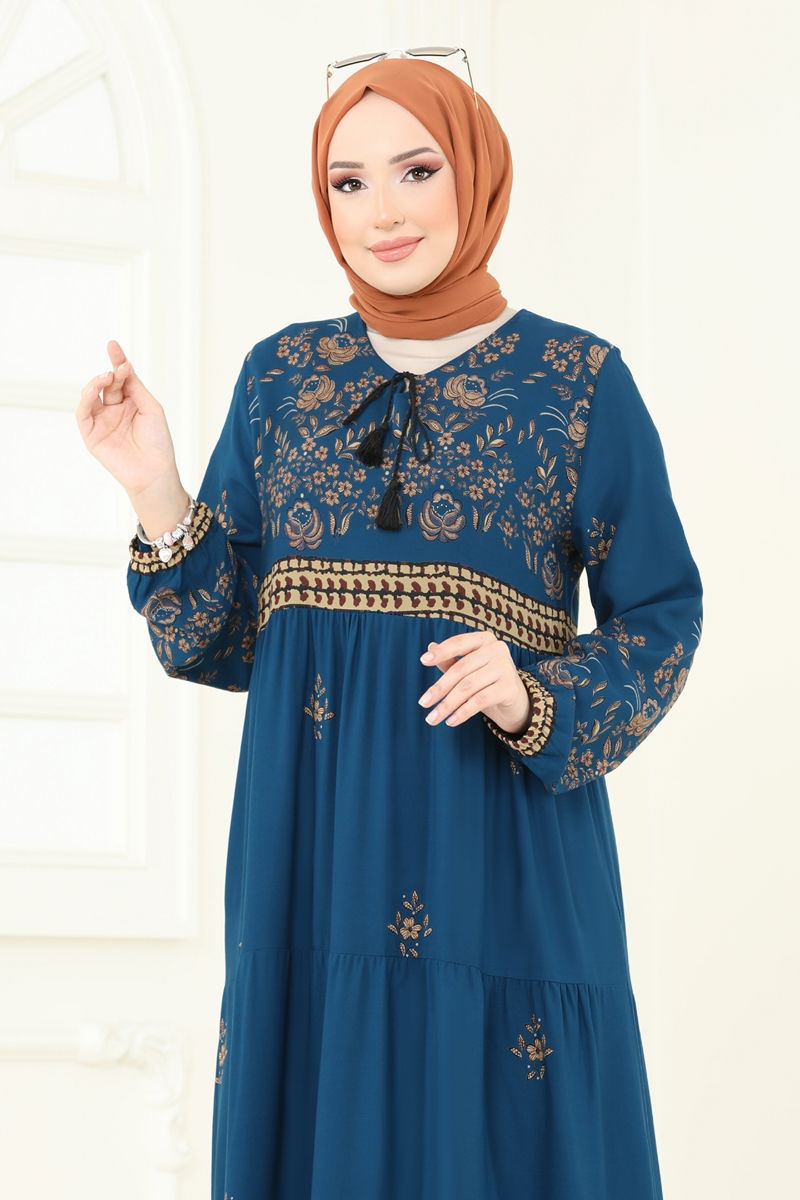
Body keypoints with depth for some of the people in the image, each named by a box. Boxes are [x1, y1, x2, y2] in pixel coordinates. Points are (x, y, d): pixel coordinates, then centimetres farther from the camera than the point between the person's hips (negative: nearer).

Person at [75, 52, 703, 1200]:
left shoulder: (582, 382, 0)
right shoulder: (282, 373, 8)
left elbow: (660, 615, 2)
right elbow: (223, 634, 9)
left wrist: (534, 696, -16)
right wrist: (158, 491, -6)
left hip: (499, 842, -3)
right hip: (311, 841, 3)